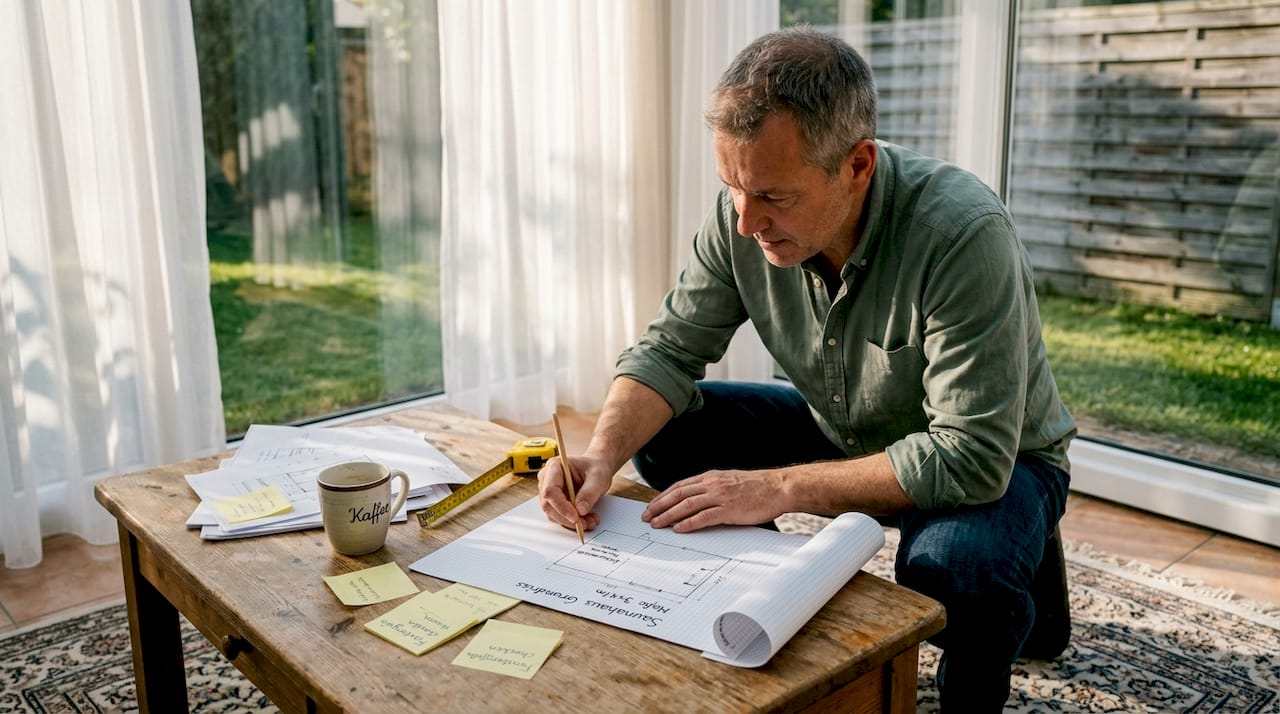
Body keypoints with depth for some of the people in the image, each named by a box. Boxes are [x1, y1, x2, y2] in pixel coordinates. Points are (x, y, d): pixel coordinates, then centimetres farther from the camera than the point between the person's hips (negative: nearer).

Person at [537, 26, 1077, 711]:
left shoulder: (963, 233, -34)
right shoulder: (744, 215, -18)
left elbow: (971, 457, -35)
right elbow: (669, 348, -11)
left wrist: (777, 487, -35)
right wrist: (603, 455, -30)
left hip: (994, 460, -5)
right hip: (844, 432, 5)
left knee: (952, 566, -38)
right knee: (662, 430, -10)